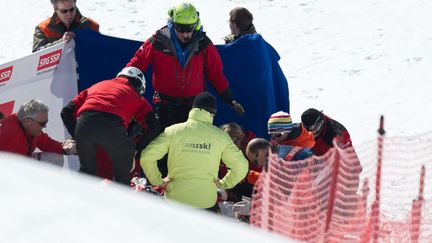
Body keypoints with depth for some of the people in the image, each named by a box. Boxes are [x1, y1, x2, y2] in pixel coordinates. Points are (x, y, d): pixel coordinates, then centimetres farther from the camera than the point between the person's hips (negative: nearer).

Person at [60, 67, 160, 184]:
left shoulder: (97, 86, 36)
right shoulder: (137, 97, 28)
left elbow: (67, 111, 30)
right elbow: (153, 127, 13)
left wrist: (76, 137, 35)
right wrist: (137, 148, 22)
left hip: (84, 123, 3)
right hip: (112, 125, -3)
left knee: (87, 170, 24)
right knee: (122, 174, 17)